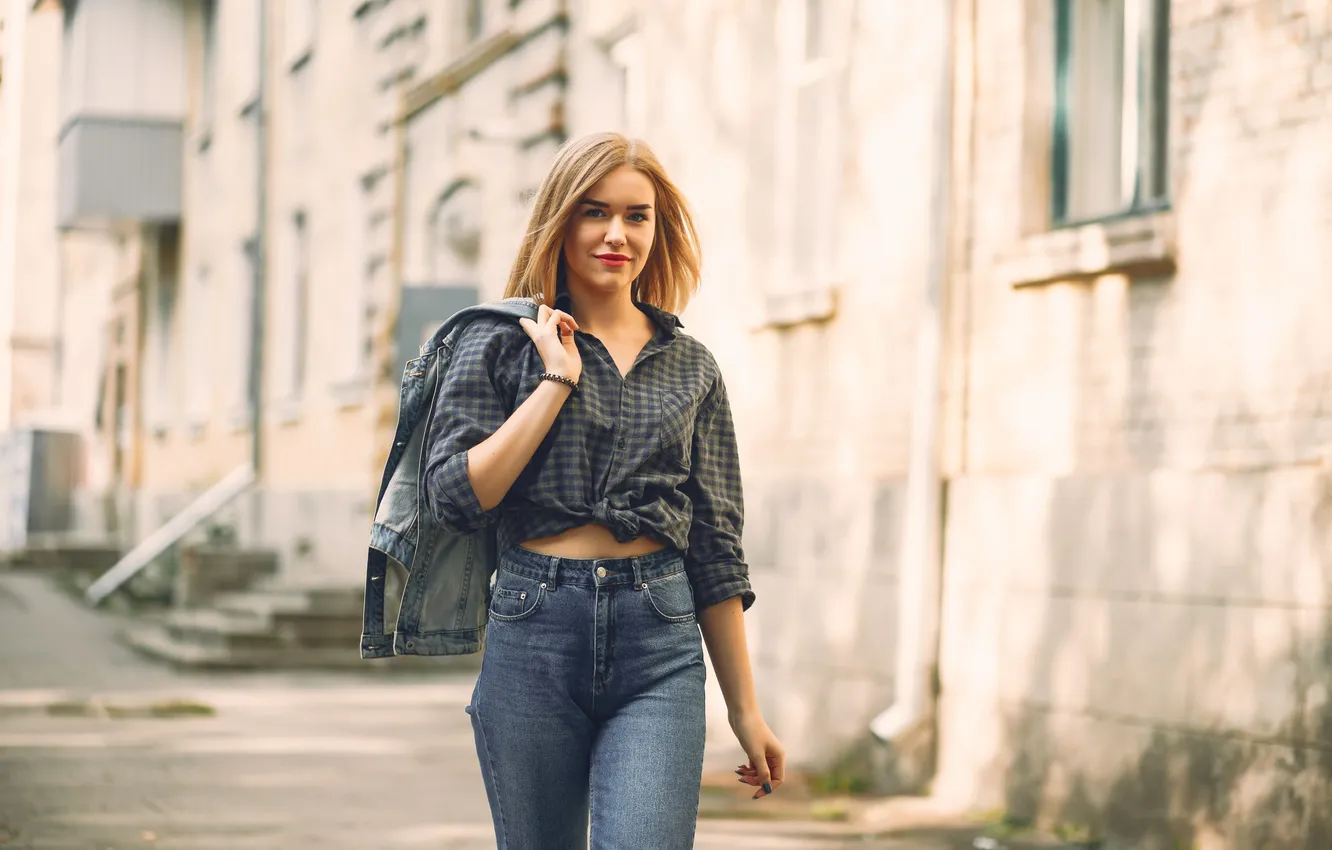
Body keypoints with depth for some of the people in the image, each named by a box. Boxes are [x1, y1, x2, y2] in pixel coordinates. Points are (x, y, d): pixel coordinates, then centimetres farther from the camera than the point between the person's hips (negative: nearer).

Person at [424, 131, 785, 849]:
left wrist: (744, 708, 11)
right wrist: (557, 382, -8)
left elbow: (715, 549, 13)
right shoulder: (500, 344, 6)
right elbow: (455, 497, -7)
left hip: (660, 652, 1)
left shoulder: (690, 368, 12)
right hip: (534, 635, -1)